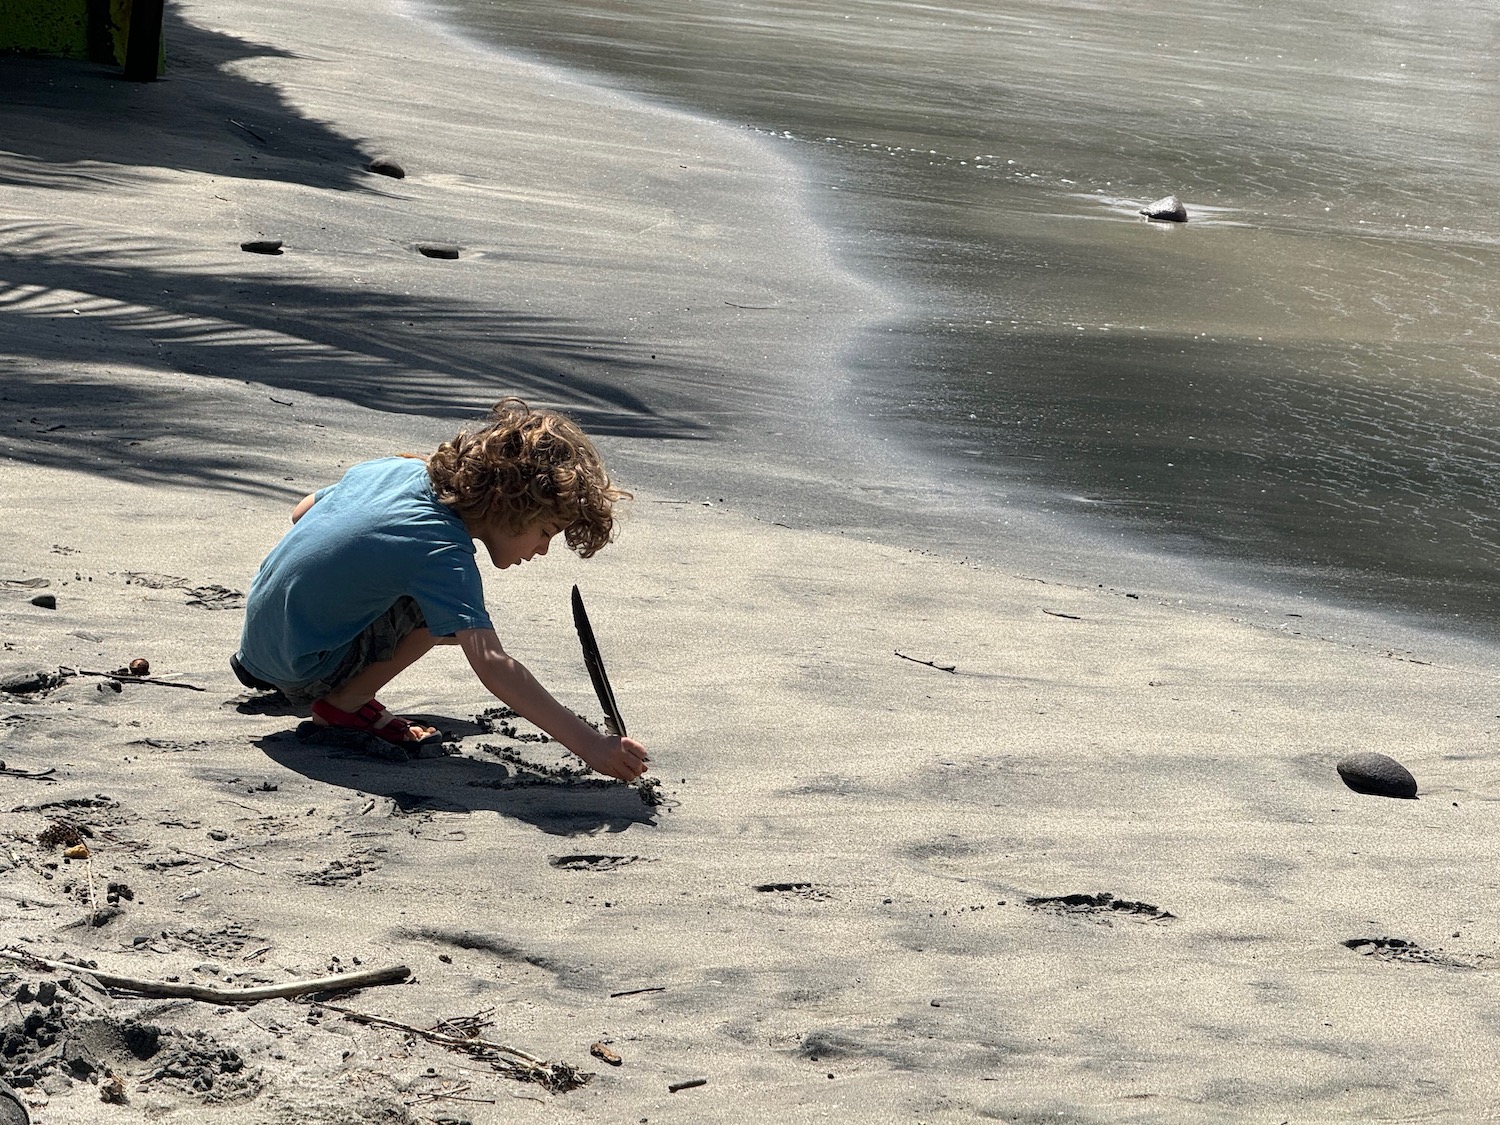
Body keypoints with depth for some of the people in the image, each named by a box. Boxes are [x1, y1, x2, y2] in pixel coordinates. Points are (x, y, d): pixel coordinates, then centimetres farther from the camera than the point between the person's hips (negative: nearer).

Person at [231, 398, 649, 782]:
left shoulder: (399, 468, 0)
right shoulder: (443, 553, -25)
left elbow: (300, 513, 17)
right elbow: (491, 665, -35)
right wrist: (587, 744, -39)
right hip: (302, 673, -9)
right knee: (452, 613, -18)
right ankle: (346, 702, -5)